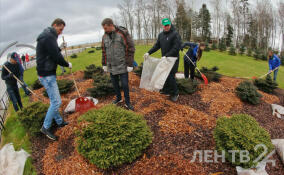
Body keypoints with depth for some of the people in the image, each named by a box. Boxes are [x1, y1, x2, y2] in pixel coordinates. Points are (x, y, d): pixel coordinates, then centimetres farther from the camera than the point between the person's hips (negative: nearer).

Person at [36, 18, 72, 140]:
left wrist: (60, 48, 8)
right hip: (47, 75, -11)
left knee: (54, 100, 18)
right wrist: (67, 64, -5)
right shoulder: (49, 37, -17)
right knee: (56, 102, -6)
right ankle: (45, 127, 8)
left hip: (48, 73, 11)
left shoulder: (46, 36, 16)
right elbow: (56, 57, -20)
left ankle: (59, 122, 32)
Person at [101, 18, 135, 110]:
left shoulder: (123, 33, -12)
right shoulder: (105, 36, 4)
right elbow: (104, 51, 13)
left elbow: (130, 48, -12)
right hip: (111, 66, 5)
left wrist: (130, 64, -14)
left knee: (124, 84, -1)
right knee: (114, 83, 15)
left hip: (122, 65, -5)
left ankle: (127, 102, 15)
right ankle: (118, 98, 37)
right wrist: (104, 64, 13)